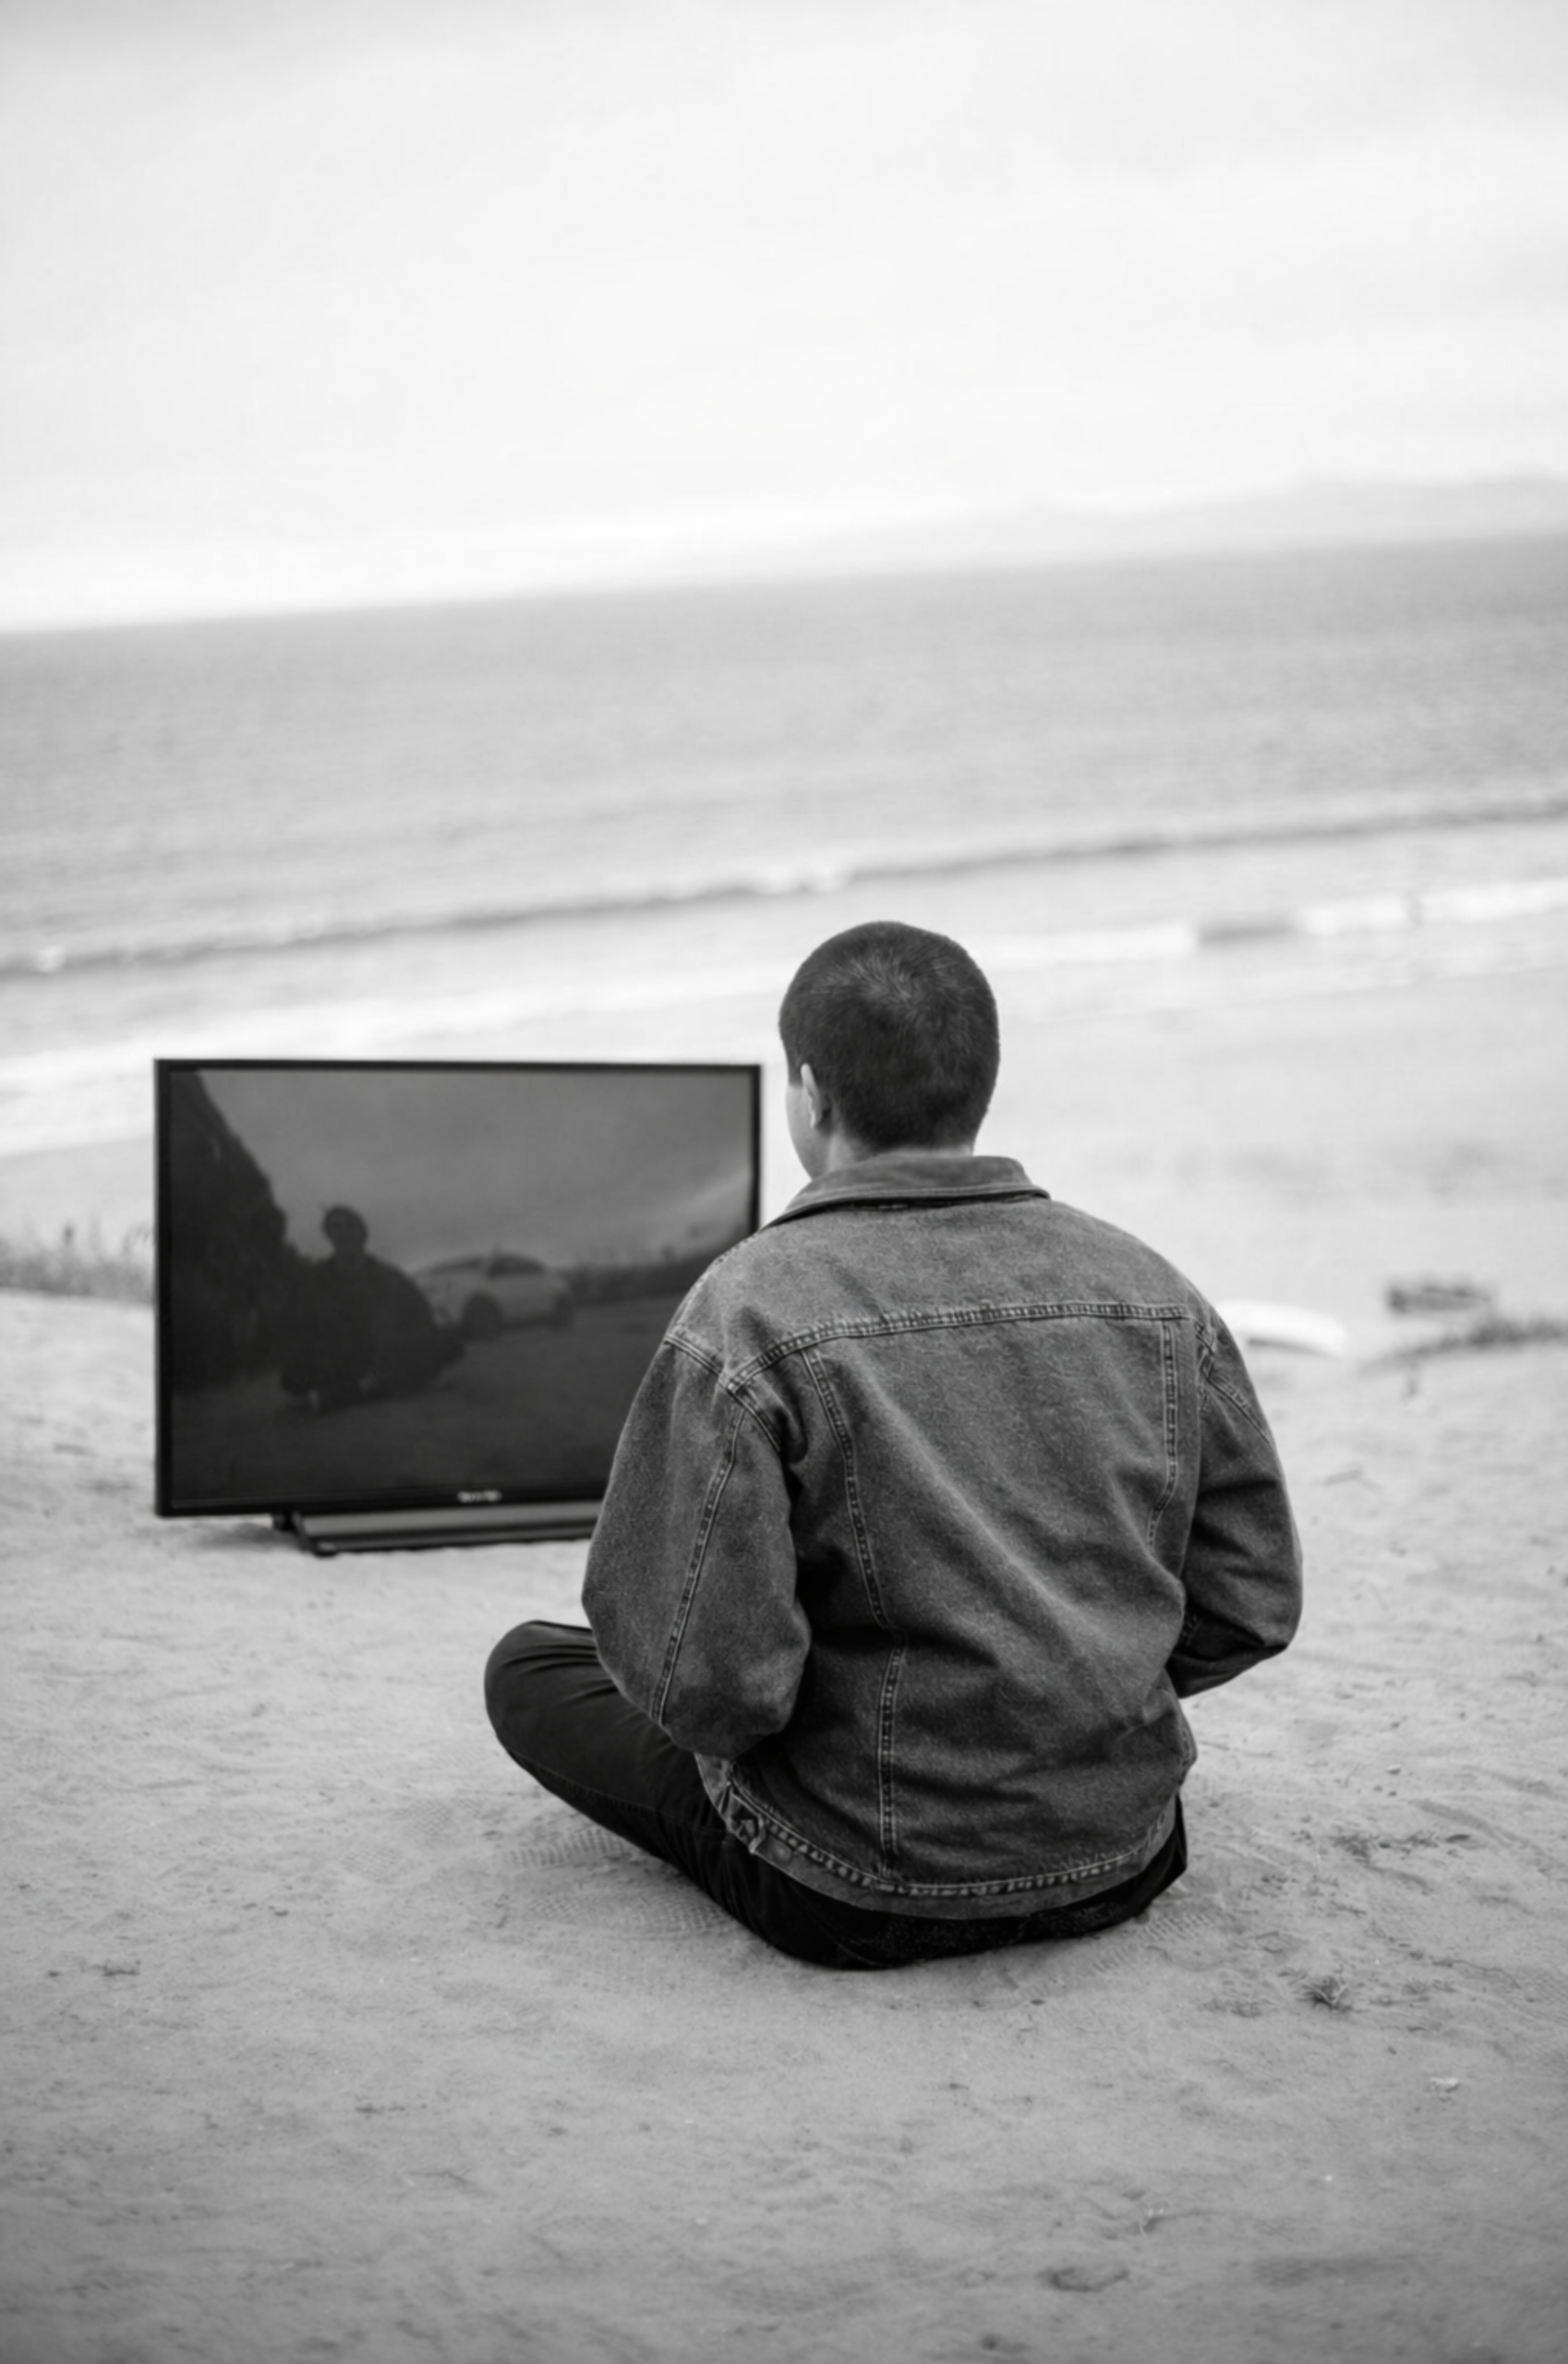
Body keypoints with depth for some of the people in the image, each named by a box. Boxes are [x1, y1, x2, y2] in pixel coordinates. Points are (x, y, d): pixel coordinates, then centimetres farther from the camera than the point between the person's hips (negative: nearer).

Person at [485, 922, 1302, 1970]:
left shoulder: (751, 1312, -21)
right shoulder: (1155, 1293, -7)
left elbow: (707, 1679, -25)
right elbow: (1257, 1600, -1)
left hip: (861, 1899, -5)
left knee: (527, 1666, 14)